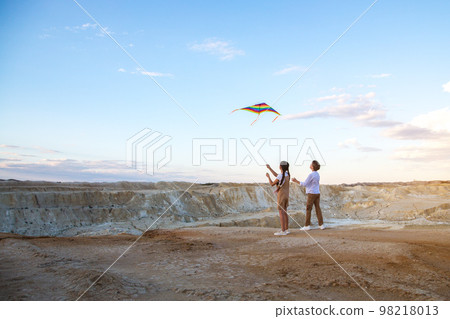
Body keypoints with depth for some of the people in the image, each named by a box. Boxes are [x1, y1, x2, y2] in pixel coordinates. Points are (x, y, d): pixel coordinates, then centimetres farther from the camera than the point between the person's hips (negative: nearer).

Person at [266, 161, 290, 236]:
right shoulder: (287, 174, 6)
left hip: (281, 196, -8)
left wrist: (268, 176, 6)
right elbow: (276, 175, 21)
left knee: (281, 213, -4)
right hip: (286, 196, 8)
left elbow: (272, 184, -10)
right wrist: (269, 168, 24)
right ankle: (286, 229, 16)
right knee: (285, 213, 13)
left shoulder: (280, 175, -19)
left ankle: (283, 231, -3)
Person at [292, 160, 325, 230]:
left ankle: (307, 225, 1)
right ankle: (321, 225, 8)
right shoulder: (317, 174, 10)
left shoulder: (311, 175, -17)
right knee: (318, 209, 9)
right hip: (317, 193, 8)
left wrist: (296, 181, -5)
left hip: (311, 194, -8)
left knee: (308, 210, -2)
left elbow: (304, 184, -13)